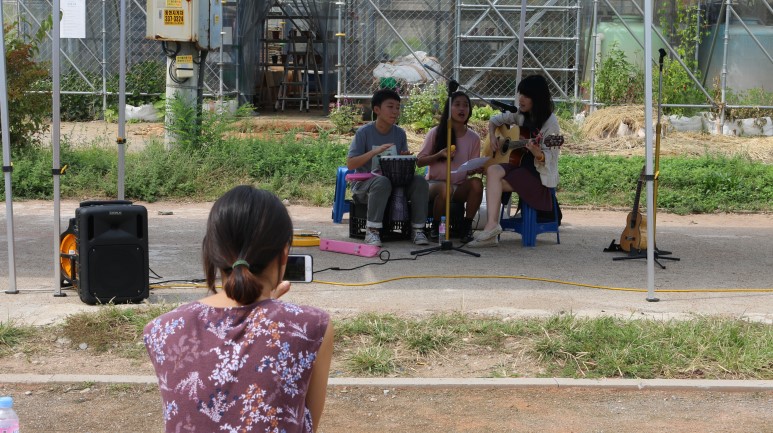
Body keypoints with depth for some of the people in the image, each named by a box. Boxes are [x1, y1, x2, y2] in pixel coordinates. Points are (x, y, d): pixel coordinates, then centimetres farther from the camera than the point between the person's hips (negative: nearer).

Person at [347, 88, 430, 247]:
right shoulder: (364, 132, -7)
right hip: (365, 184, -4)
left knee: (420, 181, -22)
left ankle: (417, 228, -13)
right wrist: (374, 152, -25)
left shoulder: (399, 133, 7)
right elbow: (350, 164, -13)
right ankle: (372, 230, -29)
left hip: (394, 181, 4)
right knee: (382, 182, -39)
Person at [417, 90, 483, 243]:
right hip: (435, 183, -2)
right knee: (445, 189, -38)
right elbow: (419, 162, 0)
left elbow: (472, 169, 7)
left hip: (460, 186, 3)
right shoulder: (436, 133, -3)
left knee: (477, 183, -30)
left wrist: (478, 169, -18)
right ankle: (436, 226, -11)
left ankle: (466, 226, -16)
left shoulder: (473, 138, 4)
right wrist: (439, 155, -17)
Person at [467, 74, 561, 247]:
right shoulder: (521, 115, 9)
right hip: (520, 165, 7)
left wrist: (537, 152, -38)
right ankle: (492, 225, -34)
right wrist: (492, 136, 5)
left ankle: (491, 226, -21)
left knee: (494, 183, -25)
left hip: (540, 175, -7)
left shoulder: (550, 122, -11)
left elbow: (547, 159, -17)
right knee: (493, 170, -25)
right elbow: (495, 120, 24)